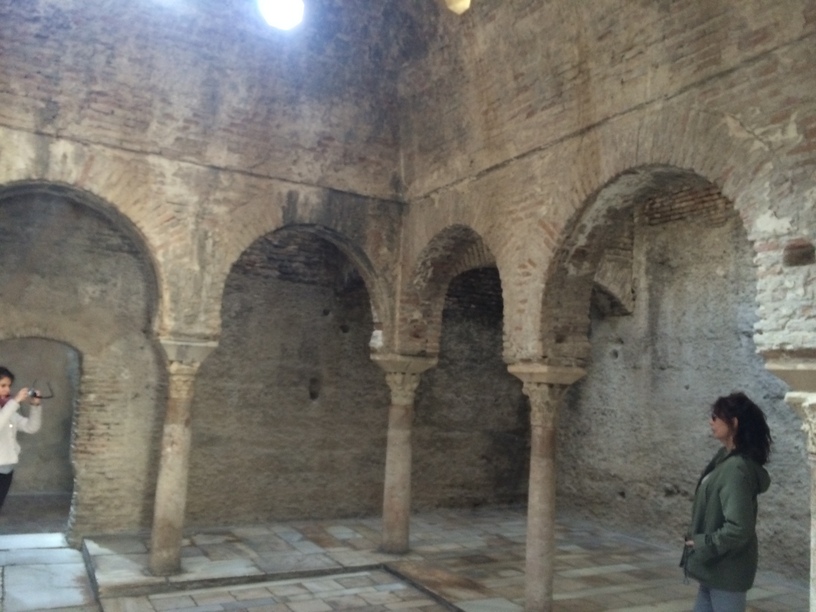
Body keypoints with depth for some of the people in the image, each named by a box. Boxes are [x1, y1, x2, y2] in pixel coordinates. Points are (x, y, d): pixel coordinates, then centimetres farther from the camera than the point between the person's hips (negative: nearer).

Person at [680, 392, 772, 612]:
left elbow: (738, 528, -29)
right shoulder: (726, 458, 5)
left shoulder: (737, 468, -25)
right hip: (715, 566, 9)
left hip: (727, 568, -9)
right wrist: (700, 541, 10)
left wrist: (704, 545, -17)